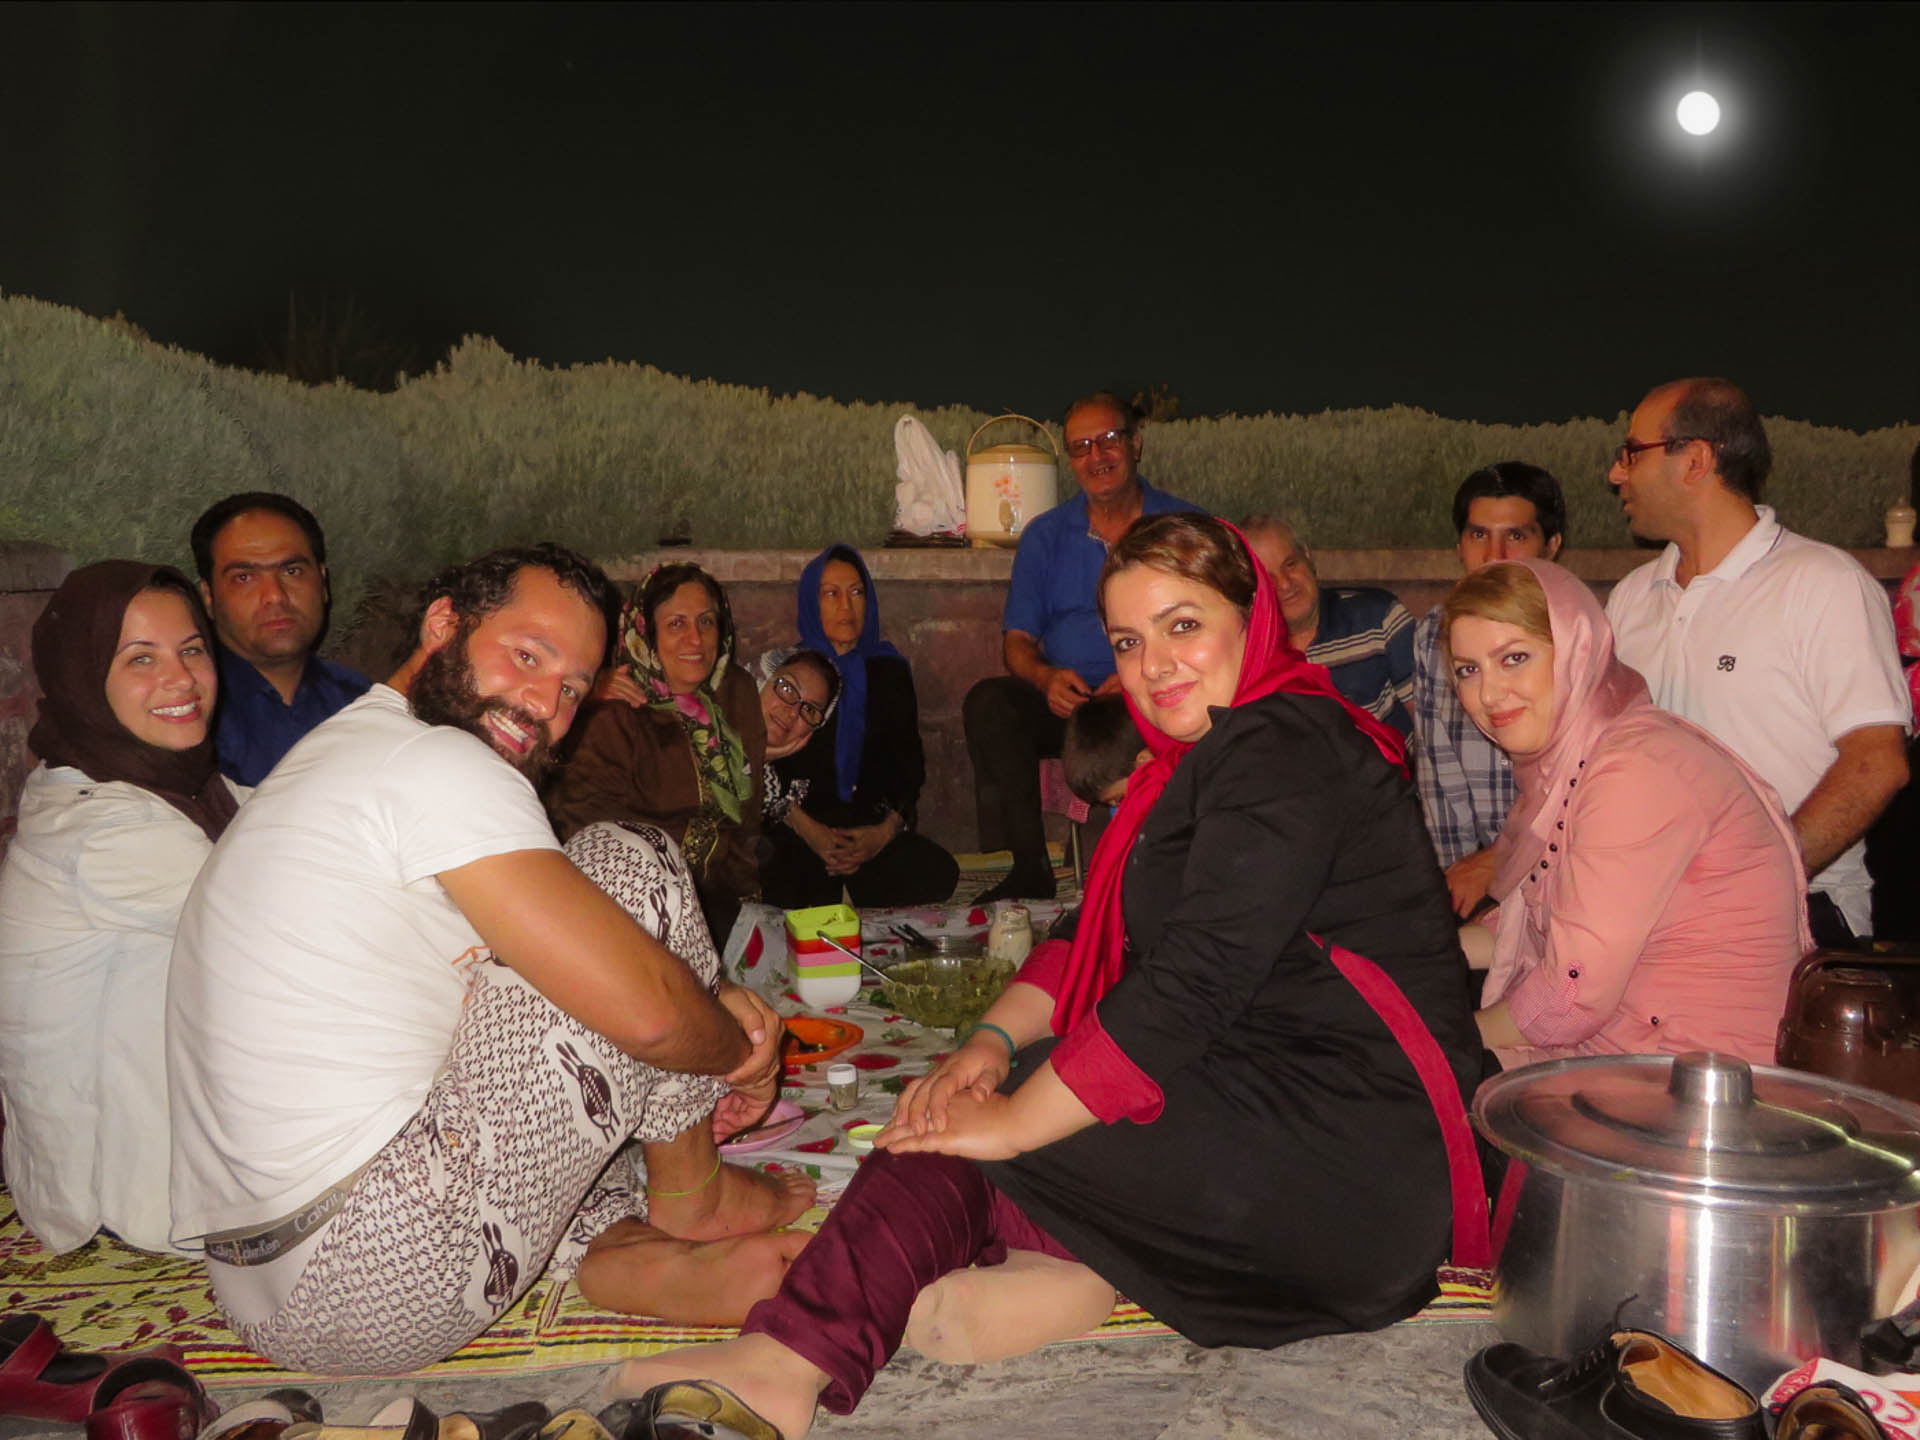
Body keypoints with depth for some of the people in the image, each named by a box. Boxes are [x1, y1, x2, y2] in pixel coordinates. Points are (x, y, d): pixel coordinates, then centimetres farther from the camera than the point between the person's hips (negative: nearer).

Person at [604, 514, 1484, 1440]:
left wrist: (1013, 1121, -18)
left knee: (964, 1145, -14)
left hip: (1350, 1147, -10)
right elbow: (1098, 940, 16)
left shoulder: (1282, 747, -15)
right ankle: (788, 1362, -11)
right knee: (954, 1118, 1)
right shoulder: (1210, 754, 18)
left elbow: (1196, 981, -23)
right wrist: (996, 1038, -1)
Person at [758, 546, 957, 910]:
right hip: (798, 830, -3)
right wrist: (807, 829, -13)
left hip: (875, 828, 3)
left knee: (937, 874, -29)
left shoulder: (889, 671, 14)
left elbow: (911, 764, 10)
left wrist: (885, 831, -8)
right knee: (787, 891, -38)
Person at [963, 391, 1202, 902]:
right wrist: (1046, 678, -12)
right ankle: (1026, 872, -23)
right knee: (988, 701, -27)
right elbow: (1017, 640, 12)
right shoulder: (1045, 535, 15)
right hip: (1063, 701, 3)